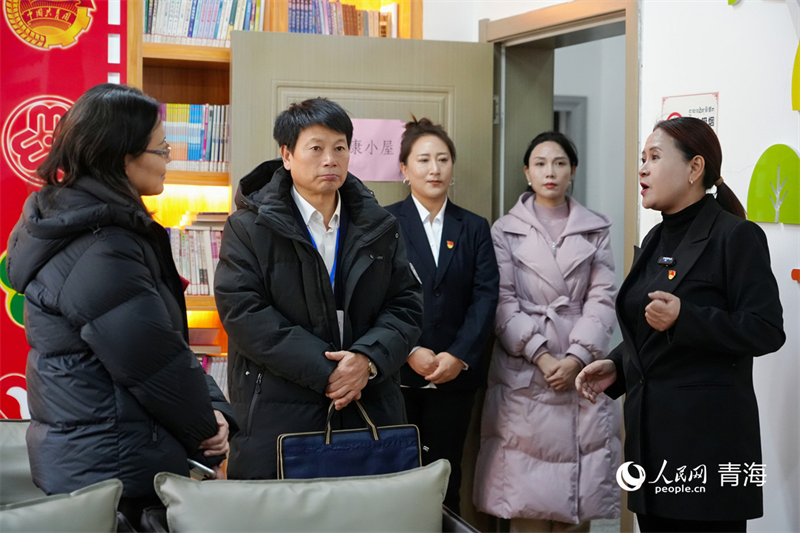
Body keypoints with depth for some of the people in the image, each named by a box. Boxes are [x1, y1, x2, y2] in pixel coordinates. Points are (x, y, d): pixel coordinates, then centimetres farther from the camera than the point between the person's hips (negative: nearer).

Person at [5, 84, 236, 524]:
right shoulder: (102, 255, -23)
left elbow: (168, 339, 9)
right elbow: (159, 367, -20)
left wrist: (213, 407, 0)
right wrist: (207, 430, -3)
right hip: (115, 470, -10)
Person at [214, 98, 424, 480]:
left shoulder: (379, 228, 13)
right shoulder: (249, 227, 0)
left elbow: (406, 304, 8)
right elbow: (243, 312, -10)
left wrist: (368, 358, -12)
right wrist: (324, 372, -15)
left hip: (371, 411, 4)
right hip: (277, 416, -3)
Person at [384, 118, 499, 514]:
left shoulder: (474, 228, 11)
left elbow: (486, 295, 2)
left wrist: (459, 356, -10)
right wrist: (410, 352, -15)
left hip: (455, 376, 2)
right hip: (396, 374, -2)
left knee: (445, 479, 6)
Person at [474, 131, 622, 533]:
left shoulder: (595, 231, 11)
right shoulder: (505, 231, 6)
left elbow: (602, 300, 3)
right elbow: (504, 302, -1)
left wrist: (576, 357, -10)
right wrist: (541, 356, -10)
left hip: (581, 372, 1)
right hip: (524, 372, -1)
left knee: (578, 498, 1)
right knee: (526, 496, -3)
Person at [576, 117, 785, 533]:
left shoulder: (736, 237, -9)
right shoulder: (655, 241, 15)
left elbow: (766, 331, -16)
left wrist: (682, 319, -26)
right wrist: (616, 366, 8)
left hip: (707, 439, -8)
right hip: (650, 434, 8)